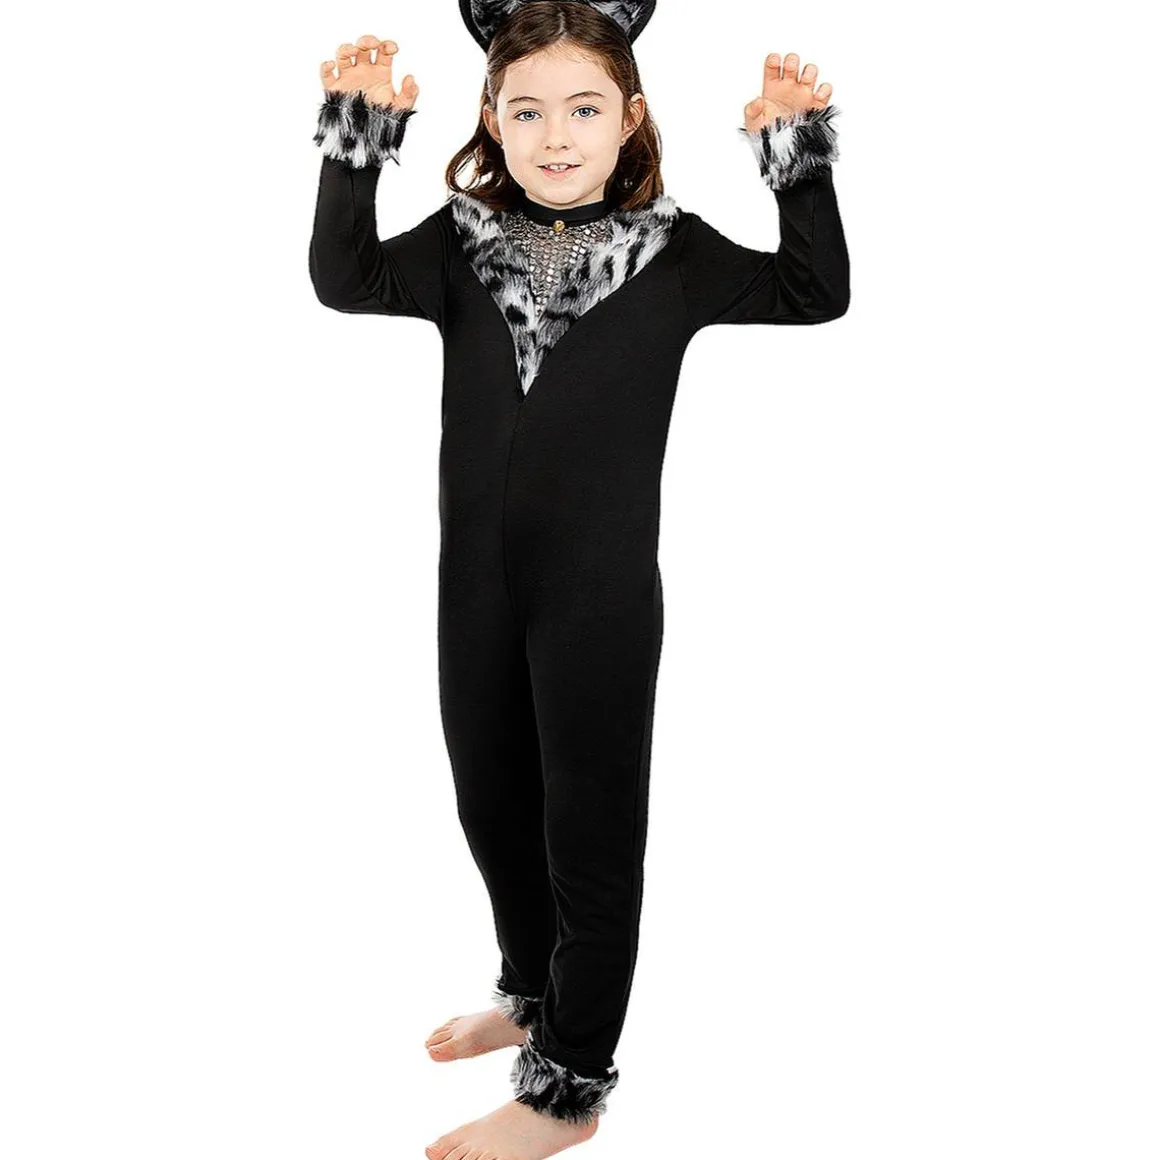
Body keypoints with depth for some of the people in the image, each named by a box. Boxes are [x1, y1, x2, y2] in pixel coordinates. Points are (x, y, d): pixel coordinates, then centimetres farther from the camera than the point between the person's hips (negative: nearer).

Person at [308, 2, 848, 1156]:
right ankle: (530, 991, 47)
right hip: (476, 584, 4)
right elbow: (344, 279, -10)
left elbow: (814, 293, -9)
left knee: (591, 832, 6)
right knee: (491, 805, 20)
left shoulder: (669, 251, -4)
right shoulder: (464, 240, 2)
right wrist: (355, 133, -16)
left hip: (602, 593, -4)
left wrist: (801, 155, -17)